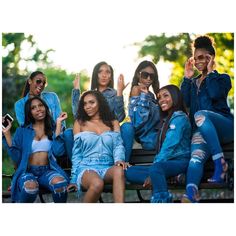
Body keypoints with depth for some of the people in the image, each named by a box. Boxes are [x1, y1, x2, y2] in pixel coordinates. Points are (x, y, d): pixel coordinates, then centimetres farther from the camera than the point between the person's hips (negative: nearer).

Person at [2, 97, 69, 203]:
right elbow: (16, 157, 2)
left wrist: (58, 124, -3)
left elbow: (58, 151, -7)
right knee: (30, 186, -38)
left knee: (59, 182, -35)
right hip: (27, 171, -1)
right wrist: (7, 134, -2)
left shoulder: (53, 129, 12)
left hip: (47, 171, 1)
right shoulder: (22, 131, 13)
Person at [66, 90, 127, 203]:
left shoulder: (113, 123, 21)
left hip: (107, 168, 2)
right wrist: (74, 179, 1)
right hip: (87, 168, -1)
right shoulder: (79, 123, 17)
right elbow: (76, 154, 11)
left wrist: (119, 160, -18)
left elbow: (118, 145, 6)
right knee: (97, 184, -39)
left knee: (119, 170, -37)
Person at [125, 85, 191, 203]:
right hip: (165, 162, 9)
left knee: (155, 168, -40)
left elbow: (169, 147, -15)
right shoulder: (166, 120, 22)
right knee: (129, 171, -6)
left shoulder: (179, 118, -5)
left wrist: (151, 173, -18)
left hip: (180, 161, -9)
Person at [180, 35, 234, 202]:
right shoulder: (193, 82, 29)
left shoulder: (222, 78, 16)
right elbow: (184, 102, 11)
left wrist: (211, 72, 3)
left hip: (223, 125, -3)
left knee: (200, 115, -38)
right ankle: (191, 195, -62)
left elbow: (215, 94, -7)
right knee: (196, 156, -32)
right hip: (202, 130, 3)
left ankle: (220, 163, -37)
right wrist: (187, 77, 13)